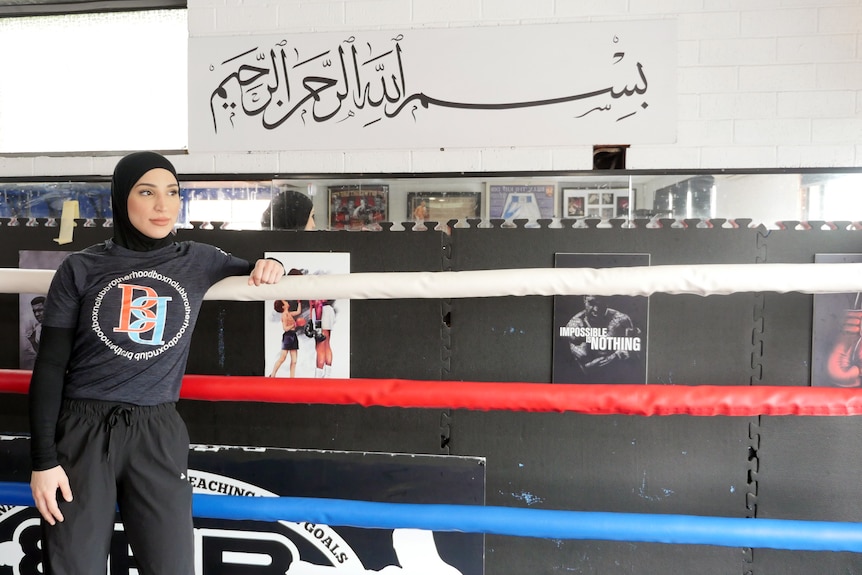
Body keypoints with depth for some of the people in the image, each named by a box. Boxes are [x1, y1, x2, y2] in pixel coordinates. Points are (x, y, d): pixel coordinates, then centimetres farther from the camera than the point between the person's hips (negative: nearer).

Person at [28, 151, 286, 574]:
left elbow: (255, 276, 21)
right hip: (82, 430, -1)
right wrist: (43, 459, -6)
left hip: (158, 433, 1)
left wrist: (269, 267, -4)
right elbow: (50, 368, -1)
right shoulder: (81, 269, -2)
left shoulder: (199, 263, 3)